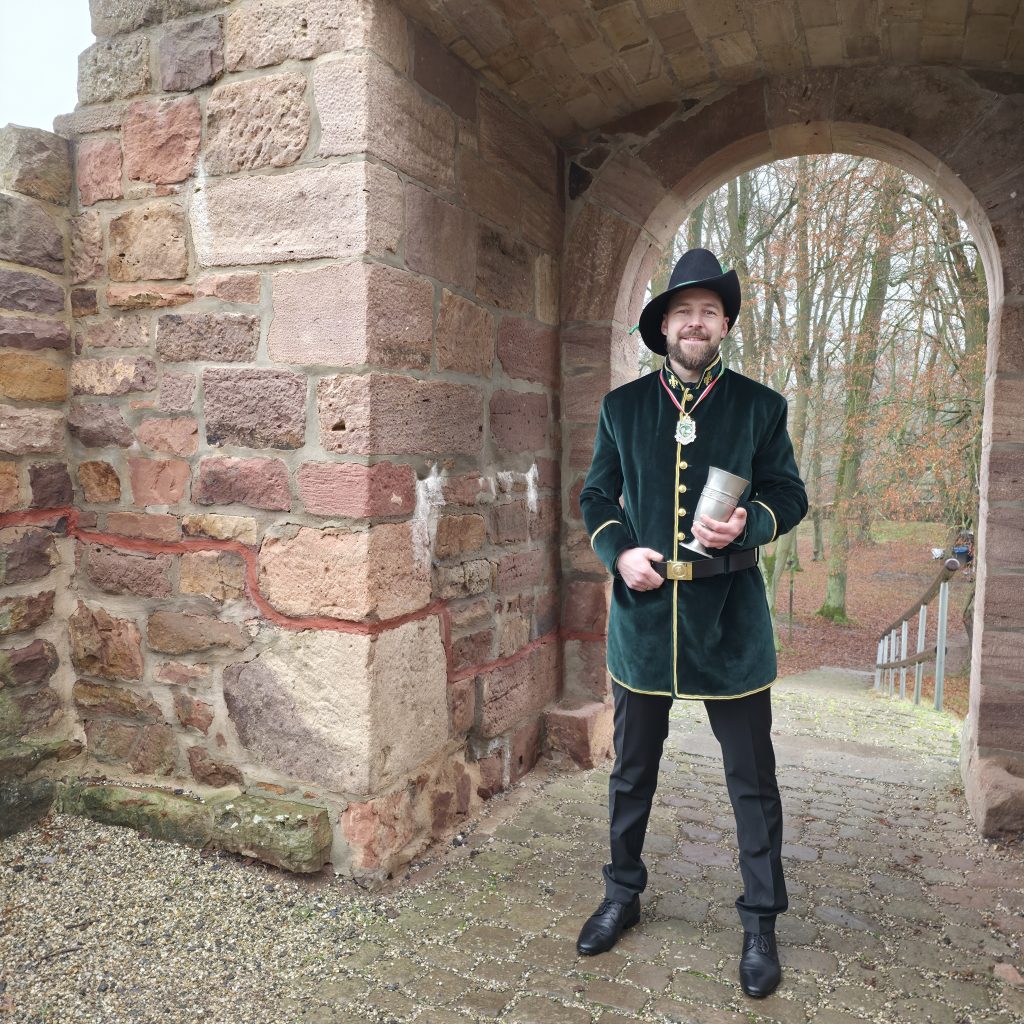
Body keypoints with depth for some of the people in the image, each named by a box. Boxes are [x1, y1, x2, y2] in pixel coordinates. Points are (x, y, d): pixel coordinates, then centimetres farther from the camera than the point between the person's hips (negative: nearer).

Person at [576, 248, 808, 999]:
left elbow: (790, 495, 3)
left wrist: (748, 525, -18)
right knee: (632, 769, 16)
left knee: (752, 779, 9)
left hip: (729, 618, -1)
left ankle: (761, 923, 30)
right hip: (643, 611, 2)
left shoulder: (760, 406, 1)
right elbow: (596, 497, 8)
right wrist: (620, 552, -11)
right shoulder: (622, 406, 4)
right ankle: (623, 894, 37)